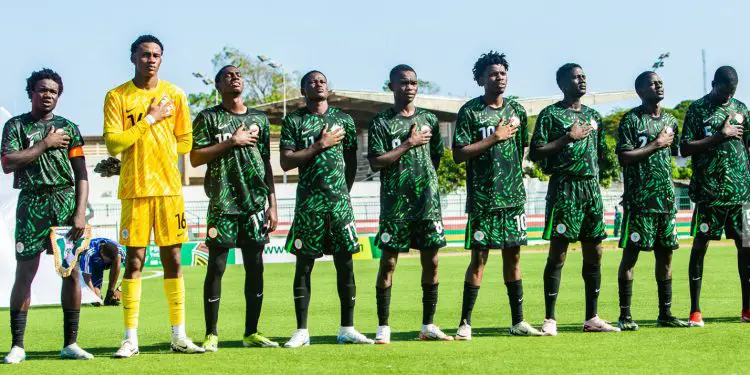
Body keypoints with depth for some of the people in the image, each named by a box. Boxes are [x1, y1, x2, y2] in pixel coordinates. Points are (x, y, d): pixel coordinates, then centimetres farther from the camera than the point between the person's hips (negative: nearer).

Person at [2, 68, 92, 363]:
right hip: (31, 203, -2)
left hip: (65, 201, 2)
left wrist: (80, 212, -3)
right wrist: (46, 144, -7)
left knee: (71, 271, -2)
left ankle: (70, 344, 5)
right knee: (24, 272, -5)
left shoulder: (68, 127, 12)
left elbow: (81, 174, 8)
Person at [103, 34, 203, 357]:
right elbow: (112, 144, -9)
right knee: (134, 260, -3)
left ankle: (179, 336, 10)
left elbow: (185, 142, 12)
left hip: (169, 188, 2)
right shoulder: (117, 97, 1)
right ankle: (130, 339, 1)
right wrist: (151, 119, -10)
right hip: (134, 189, -2)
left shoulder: (174, 95, 8)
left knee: (172, 258, 4)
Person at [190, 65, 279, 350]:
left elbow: (266, 164, 15)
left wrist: (272, 205, 9)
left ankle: (252, 333, 10)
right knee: (216, 267, -3)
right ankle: (211, 335, 3)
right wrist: (232, 141, -11)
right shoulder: (208, 118, 3)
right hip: (223, 204, -4)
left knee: (255, 266, 3)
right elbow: (195, 158, -6)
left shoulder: (259, 119, 14)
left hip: (255, 203, 4)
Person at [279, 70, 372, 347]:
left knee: (345, 262, 1)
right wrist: (321, 144, -10)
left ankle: (347, 329, 7)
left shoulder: (344, 119, 11)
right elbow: (286, 162, -7)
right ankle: (301, 332, 4)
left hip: (339, 200, 2)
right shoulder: (294, 121, 2)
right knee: (304, 264, 0)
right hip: (308, 202, -2)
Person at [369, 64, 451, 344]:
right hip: (394, 205, -4)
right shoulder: (380, 122, -1)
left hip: (428, 202, 4)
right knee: (388, 263, -2)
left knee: (431, 261, 4)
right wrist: (409, 144, -11)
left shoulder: (429, 119, 12)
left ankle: (428, 326, 14)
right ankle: (383, 327, 4)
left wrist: (426, 181, 12)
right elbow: (375, 163, -11)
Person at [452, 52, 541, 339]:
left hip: (514, 197, 5)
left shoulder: (517, 110, 11)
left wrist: (516, 181, 14)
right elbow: (459, 154, -10)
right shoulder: (470, 111, -4)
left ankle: (518, 321, 16)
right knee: (479, 257, -5)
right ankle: (465, 324, 0)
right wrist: (494, 138, -13)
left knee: (513, 256, 9)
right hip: (483, 198, -5)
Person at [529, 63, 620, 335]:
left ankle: (592, 318, 13)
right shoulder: (551, 114, -1)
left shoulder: (593, 116, 18)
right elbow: (536, 153, -9)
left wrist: (595, 175, 13)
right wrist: (568, 138, -13)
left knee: (594, 253, 6)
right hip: (564, 187, -6)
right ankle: (549, 319, -3)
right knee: (557, 253, -7)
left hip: (591, 187, 6)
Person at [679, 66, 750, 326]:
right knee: (700, 245, -3)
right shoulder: (697, 109, -1)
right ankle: (695, 311, 2)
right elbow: (685, 148, -8)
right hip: (708, 191, -4)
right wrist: (721, 136, -12)